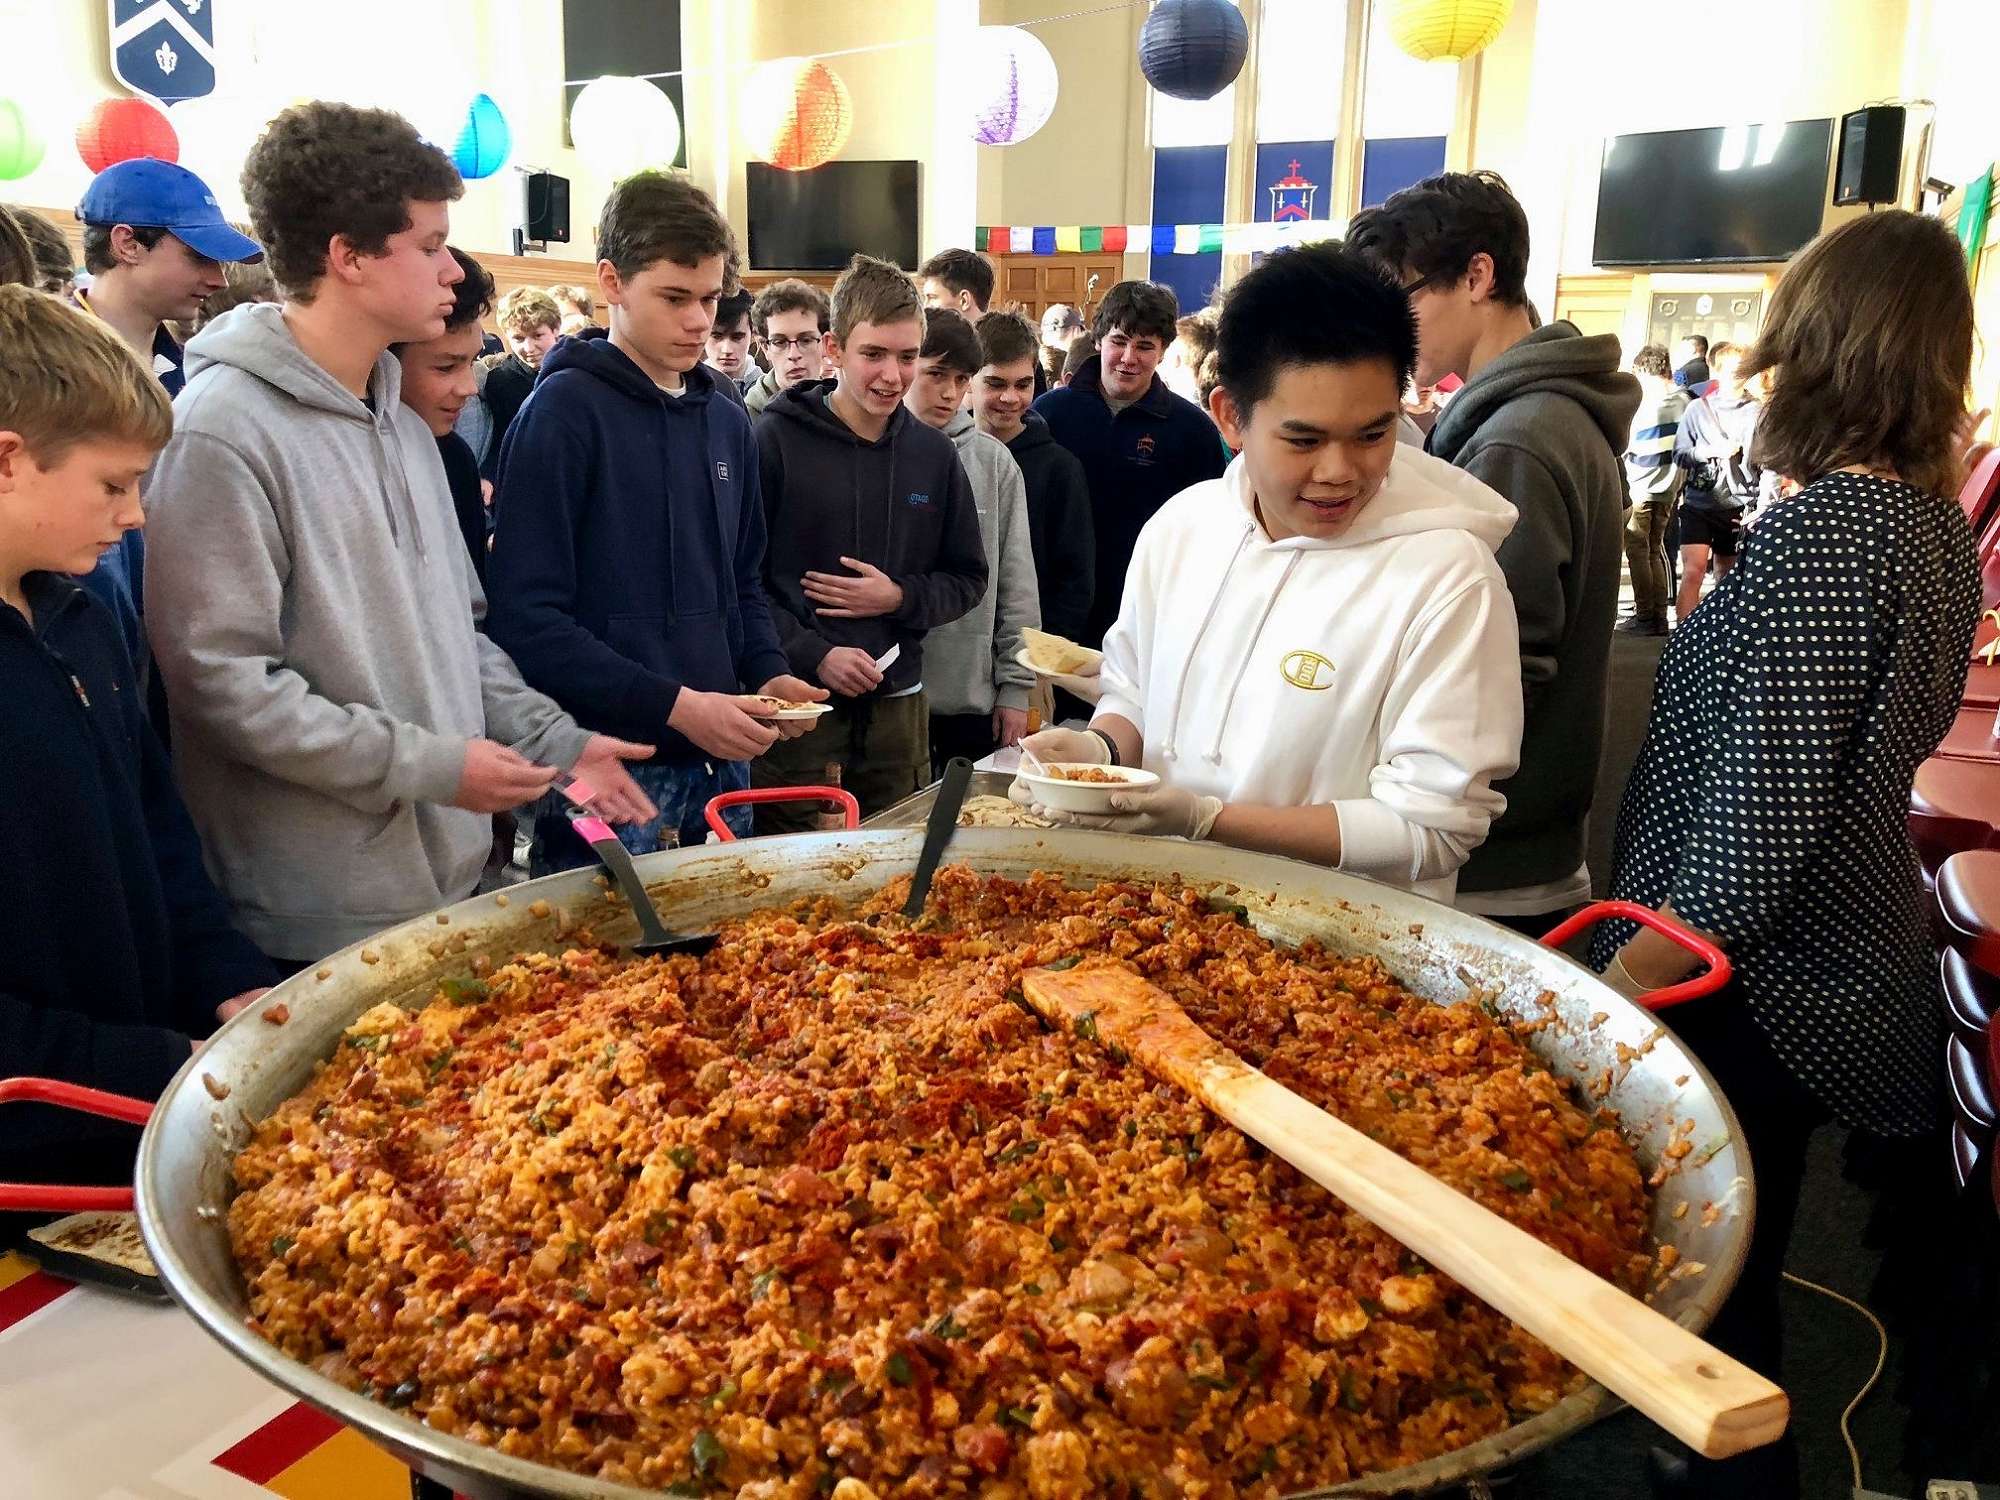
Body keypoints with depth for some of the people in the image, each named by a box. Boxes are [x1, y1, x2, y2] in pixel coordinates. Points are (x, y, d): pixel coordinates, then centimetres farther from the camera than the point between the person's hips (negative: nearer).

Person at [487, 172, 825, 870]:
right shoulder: (564, 411, -10)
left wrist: (769, 674, 2)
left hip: (722, 760, 7)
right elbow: (527, 620, -16)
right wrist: (675, 706, -19)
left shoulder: (725, 417, 12)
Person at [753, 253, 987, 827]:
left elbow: (967, 579, 13)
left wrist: (900, 598, -5)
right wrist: (814, 655, -16)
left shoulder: (933, 454, 7)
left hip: (898, 709, 4)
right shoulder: (775, 440, -6)